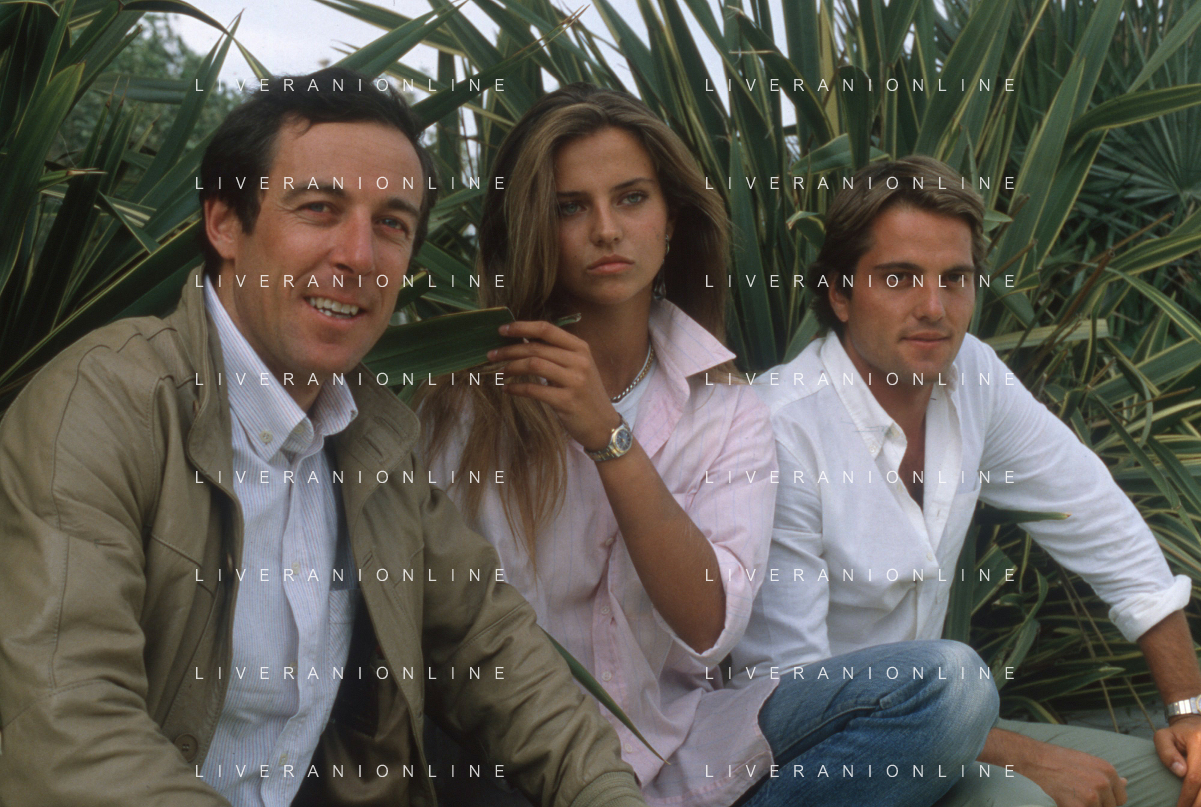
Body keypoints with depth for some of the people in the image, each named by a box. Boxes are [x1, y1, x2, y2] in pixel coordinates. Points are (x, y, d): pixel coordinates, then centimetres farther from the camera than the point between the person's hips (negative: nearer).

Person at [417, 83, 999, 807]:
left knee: (952, 683, -15)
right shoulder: (467, 398, 0)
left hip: (677, 747, 4)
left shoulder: (728, 413, 6)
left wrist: (608, 437, -18)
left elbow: (710, 626, -10)